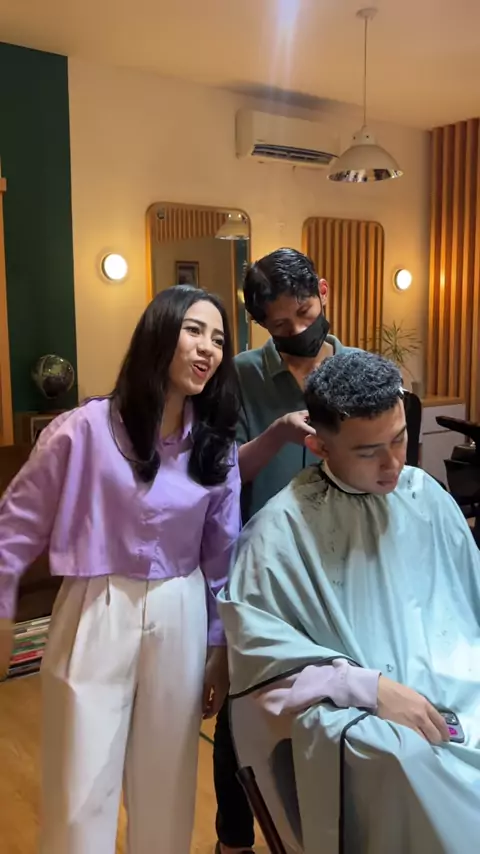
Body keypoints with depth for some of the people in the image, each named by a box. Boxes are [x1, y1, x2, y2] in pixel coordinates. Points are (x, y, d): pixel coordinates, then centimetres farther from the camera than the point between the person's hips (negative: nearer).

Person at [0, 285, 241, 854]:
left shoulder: (216, 448, 1)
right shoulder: (87, 428, -13)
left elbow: (221, 555, 6)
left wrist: (219, 648, 8)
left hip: (180, 619, 4)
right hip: (97, 616, -3)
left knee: (166, 785, 18)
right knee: (82, 792, 7)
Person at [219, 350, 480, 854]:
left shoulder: (424, 494, 10)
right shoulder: (281, 529, -6)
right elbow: (258, 649, -9)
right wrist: (369, 687, -17)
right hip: (358, 713, -4)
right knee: (410, 759, -35)